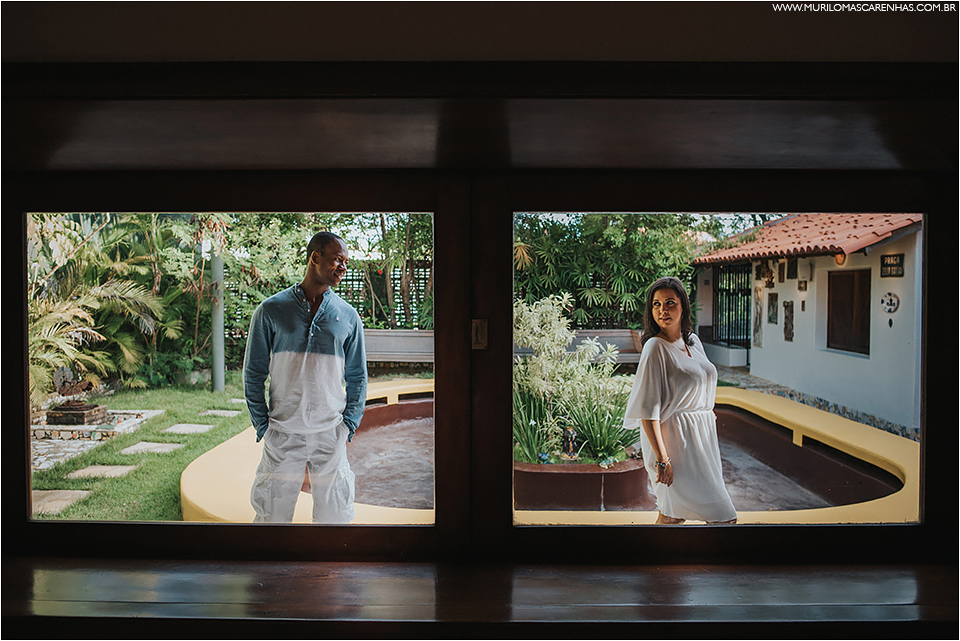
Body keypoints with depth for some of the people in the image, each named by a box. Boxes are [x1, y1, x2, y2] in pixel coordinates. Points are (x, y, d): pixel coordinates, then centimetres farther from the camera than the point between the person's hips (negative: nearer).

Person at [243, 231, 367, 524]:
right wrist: (263, 426, -2)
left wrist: (348, 426, 1)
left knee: (334, 515, 6)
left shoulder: (348, 316, 6)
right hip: (282, 434, -1)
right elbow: (253, 374, 4)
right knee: (273, 515, 6)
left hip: (330, 436, 1)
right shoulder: (270, 310, 1)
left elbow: (357, 377, 10)